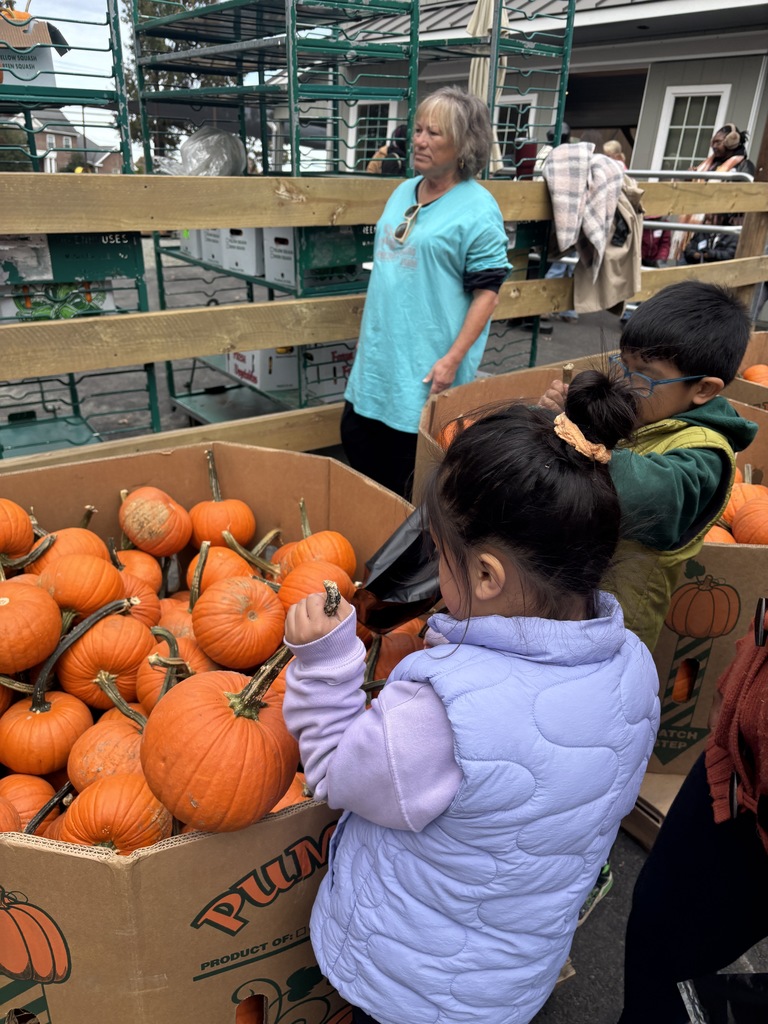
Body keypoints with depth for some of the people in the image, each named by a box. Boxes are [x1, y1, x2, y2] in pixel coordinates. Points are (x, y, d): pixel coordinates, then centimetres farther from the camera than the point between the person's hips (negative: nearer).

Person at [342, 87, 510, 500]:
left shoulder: (478, 209, -10)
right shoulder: (403, 192, 12)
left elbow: (486, 292, -13)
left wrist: (453, 358, -20)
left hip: (425, 369, -7)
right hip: (378, 358, 7)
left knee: (408, 477, 3)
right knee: (357, 439, 14)